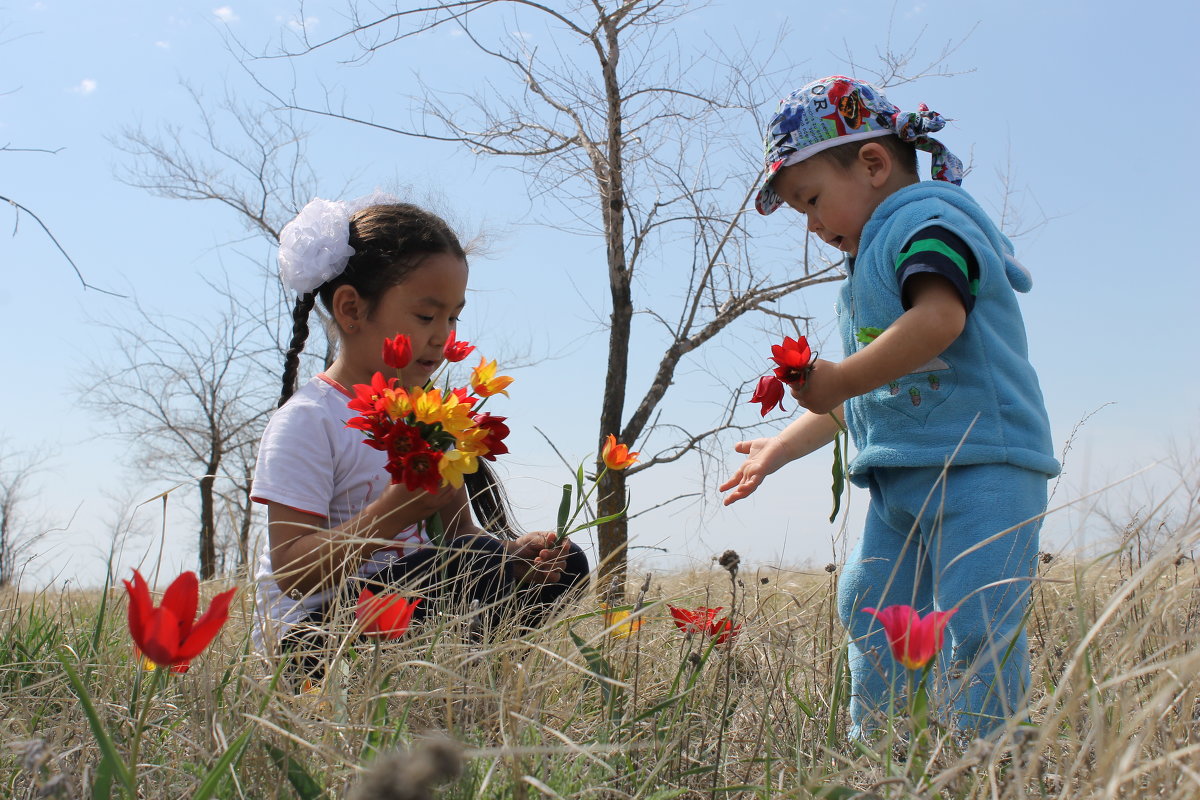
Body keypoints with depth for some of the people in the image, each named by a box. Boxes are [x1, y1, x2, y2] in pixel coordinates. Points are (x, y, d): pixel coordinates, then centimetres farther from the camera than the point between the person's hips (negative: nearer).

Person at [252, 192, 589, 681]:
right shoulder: (308, 421, -13)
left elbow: (461, 539, 9)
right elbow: (292, 572, -21)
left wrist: (514, 556, -13)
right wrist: (395, 512, -32)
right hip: (313, 637, -8)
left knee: (563, 563, 5)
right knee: (479, 560, -30)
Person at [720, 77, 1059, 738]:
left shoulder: (928, 220, -5)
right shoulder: (868, 265, 24)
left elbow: (939, 319, -28)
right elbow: (854, 401, 30)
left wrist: (840, 379, -20)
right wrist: (780, 448, 28)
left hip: (980, 466, -10)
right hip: (899, 484, 10)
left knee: (975, 633, -13)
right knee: (867, 615, 9)